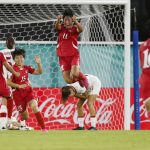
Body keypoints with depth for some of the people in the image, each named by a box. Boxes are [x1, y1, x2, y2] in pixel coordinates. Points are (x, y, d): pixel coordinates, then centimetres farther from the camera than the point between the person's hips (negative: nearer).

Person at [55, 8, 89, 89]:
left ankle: (84, 79, 6)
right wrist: (58, 20, -44)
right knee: (69, 80, -5)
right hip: (63, 57, 3)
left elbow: (81, 29, -26)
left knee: (74, 74, -27)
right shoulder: (61, 27, 3)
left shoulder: (75, 28, -3)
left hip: (74, 56, -2)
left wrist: (75, 21, -47)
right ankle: (79, 79, 30)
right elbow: (56, 27, -21)